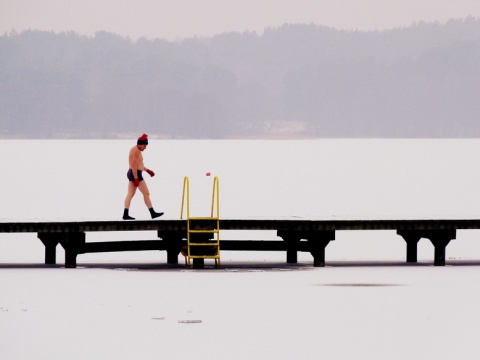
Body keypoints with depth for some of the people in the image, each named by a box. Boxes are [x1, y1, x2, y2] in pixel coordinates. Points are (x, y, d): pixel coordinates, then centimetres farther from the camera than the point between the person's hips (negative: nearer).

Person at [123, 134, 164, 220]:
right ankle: (152, 213, -1)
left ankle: (125, 214, 2)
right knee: (146, 193, -4)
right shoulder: (137, 151, -16)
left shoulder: (134, 149, 16)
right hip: (136, 174, -10)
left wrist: (147, 170, 22)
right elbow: (134, 166, -21)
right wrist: (136, 179, -22)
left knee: (130, 194, 7)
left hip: (132, 173, 10)